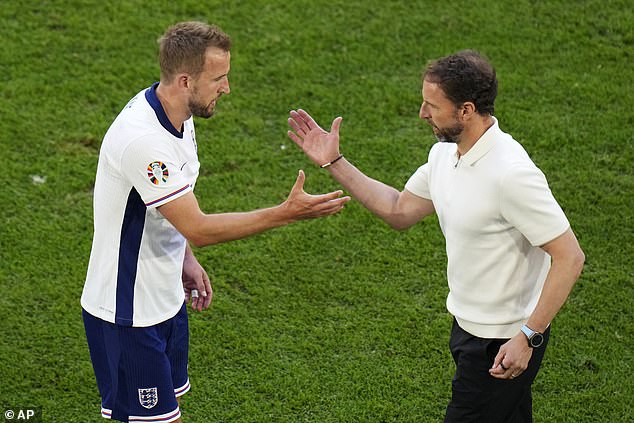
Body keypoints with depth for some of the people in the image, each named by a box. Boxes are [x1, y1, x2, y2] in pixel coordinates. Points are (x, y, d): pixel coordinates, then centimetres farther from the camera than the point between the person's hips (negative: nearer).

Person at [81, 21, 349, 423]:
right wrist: (287, 213, -27)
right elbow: (199, 228, -28)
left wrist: (186, 259, 9)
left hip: (166, 297, 9)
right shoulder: (141, 139, -31)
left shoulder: (177, 114, 0)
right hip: (129, 314, -9)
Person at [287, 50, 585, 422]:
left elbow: (570, 256, -25)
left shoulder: (512, 174, -28)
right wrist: (335, 163, 10)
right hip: (469, 328, 9)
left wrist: (528, 336, -26)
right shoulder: (445, 153, 1)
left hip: (503, 345, -9)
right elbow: (400, 211, 15)